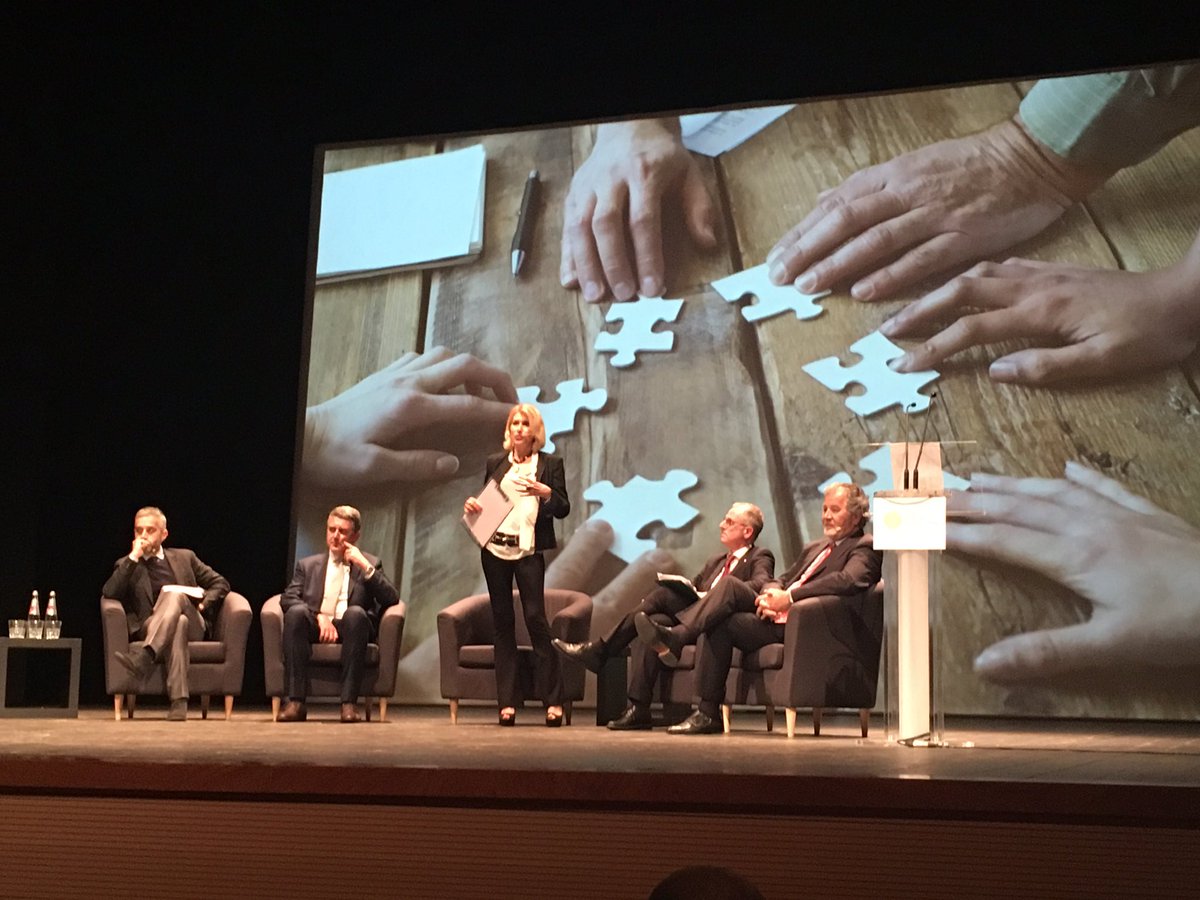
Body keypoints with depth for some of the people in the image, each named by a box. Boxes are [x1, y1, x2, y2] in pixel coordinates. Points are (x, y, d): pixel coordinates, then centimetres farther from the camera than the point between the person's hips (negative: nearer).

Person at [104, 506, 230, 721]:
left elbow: (220, 584, 19)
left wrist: (204, 604, -1)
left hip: (193, 625, 1)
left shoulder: (184, 557, 23)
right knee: (178, 623, -38)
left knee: (173, 594, -34)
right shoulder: (127, 565, 18)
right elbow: (110, 593, -3)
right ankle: (178, 700, -53)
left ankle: (143, 658, -56)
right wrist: (133, 557, -5)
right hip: (149, 631, -1)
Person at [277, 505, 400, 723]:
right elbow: (287, 598, 5)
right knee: (296, 612, -31)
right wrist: (319, 616, -12)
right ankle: (296, 702, -33)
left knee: (355, 612, -35)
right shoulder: (308, 565, 22)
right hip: (314, 627, 1)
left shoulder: (370, 564, 18)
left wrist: (364, 566, -6)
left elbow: (391, 600, 3)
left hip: (350, 628, -1)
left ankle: (349, 702, -35)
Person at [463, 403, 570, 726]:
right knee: (503, 622, 5)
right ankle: (506, 703, 8)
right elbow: (485, 501, 16)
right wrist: (471, 505, -5)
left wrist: (545, 492, -15)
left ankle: (554, 701, -4)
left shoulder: (550, 464, 6)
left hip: (528, 551, -3)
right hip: (494, 550, 3)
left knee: (536, 618, -9)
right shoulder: (495, 463, 13)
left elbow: (563, 509, 3)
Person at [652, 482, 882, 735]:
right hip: (777, 616, 7)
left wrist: (789, 597, -24)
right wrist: (770, 593, -4)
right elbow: (782, 579, 23)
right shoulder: (814, 548, 28)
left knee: (723, 624, -23)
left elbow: (848, 581, -21)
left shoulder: (865, 548, 0)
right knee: (730, 585, -17)